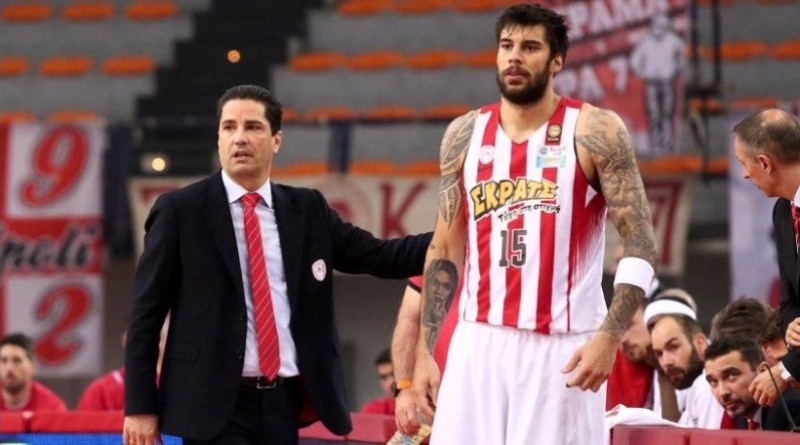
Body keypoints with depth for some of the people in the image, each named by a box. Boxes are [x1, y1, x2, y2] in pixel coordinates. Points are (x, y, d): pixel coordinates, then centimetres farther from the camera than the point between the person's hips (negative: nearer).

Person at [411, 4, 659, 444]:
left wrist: (610, 337, -18)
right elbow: (444, 251, 14)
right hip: (479, 345, 4)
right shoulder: (465, 135, 9)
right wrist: (424, 352, 8)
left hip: (562, 349, -4)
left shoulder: (595, 132, -4)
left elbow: (641, 245, -7)